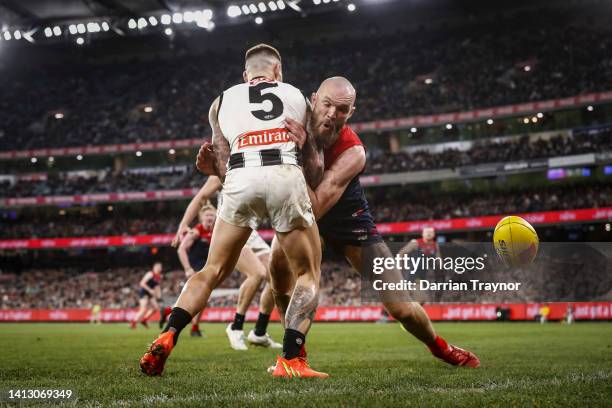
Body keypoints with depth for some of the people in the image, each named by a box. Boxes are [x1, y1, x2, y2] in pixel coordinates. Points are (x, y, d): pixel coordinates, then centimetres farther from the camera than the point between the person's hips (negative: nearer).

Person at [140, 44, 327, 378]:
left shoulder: (222, 102, 27)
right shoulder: (297, 96, 27)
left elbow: (222, 166, 16)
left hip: (240, 179, 1)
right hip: (286, 176, -1)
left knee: (213, 271, 17)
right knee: (309, 274, 13)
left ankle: (166, 338, 1)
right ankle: (291, 360, -2)